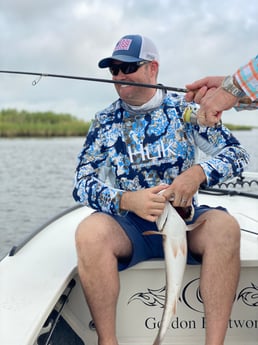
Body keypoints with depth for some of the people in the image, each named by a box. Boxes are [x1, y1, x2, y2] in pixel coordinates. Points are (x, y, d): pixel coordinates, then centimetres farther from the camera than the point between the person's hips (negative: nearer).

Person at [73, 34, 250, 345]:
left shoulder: (183, 108, 3)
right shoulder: (104, 122, 5)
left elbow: (237, 153, 0)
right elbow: (82, 184, -3)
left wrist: (197, 173, -22)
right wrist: (127, 200, -23)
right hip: (130, 226, 1)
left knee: (224, 225, -31)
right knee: (89, 231, -31)